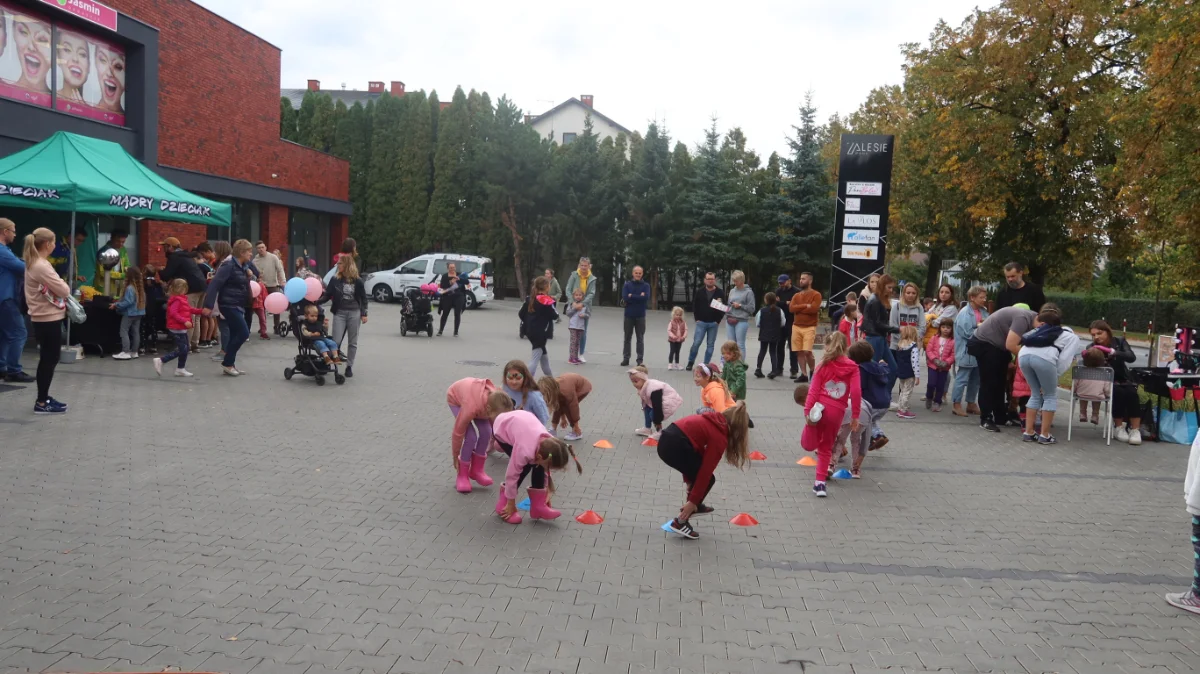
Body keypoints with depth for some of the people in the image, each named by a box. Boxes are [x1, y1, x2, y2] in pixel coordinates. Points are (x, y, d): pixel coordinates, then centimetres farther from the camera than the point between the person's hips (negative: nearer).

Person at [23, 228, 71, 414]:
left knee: (48, 359, 16)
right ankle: (41, 403, 4)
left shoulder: (33, 264, 12)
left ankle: (43, 399, 24)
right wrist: (62, 282, 0)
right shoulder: (42, 266, -20)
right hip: (49, 319, -10)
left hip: (43, 318, 10)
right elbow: (63, 290, -20)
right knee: (49, 360, -2)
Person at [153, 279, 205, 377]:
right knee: (181, 350, -8)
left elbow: (190, 309, 22)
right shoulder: (176, 300, -18)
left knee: (184, 349, 14)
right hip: (177, 329, -11)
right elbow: (173, 313, -27)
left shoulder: (182, 299, 14)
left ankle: (181, 369, 21)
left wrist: (201, 311, 12)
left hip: (181, 329, 11)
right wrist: (185, 321, -31)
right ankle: (160, 361, -5)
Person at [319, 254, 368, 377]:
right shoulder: (335, 279, 1)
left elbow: (363, 298, 4)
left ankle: (349, 366, 15)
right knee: (335, 341, -7)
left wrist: (364, 314, -1)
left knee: (352, 342, 6)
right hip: (339, 313, 0)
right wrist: (316, 301, -16)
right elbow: (327, 295, 0)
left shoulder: (357, 280, -1)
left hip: (354, 313, 0)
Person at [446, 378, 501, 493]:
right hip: (455, 397, -5)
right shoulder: (472, 407, -44)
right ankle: (462, 475, -1)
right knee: (471, 436, -19)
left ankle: (477, 469, 9)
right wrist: (455, 457, -14)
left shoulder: (495, 401, -32)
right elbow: (458, 432, -28)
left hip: (475, 392, 5)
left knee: (486, 432, -11)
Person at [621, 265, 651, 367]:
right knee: (627, 338, 7)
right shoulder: (627, 284, 3)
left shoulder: (646, 285, 2)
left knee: (640, 338, 2)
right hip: (629, 315, 1)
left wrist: (632, 296, -12)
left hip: (640, 316, -1)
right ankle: (625, 358, 13)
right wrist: (639, 297, -12)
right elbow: (625, 297, -12)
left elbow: (646, 297, -14)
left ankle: (640, 359, 6)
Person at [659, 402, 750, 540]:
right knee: (708, 479, 8)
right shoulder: (720, 437, -2)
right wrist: (692, 501, -1)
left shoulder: (713, 421, 22)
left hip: (667, 439, 9)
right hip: (675, 446, -9)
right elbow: (706, 472, -4)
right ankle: (680, 522, 7)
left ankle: (696, 507, 42)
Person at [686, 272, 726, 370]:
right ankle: (690, 362, 10)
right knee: (696, 343, -5)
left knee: (710, 345, 5)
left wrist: (718, 320, -7)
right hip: (701, 322, 0)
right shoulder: (699, 292, 3)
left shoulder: (720, 293, 0)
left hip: (713, 323, 0)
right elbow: (694, 306, 7)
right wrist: (697, 319, -1)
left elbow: (724, 307, 2)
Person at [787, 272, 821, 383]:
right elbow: (791, 308, -2)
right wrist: (805, 305, -12)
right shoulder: (796, 296, 13)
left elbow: (814, 308, -17)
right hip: (796, 326, 5)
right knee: (799, 352, 3)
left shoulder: (816, 295, -3)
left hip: (809, 328, -5)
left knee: (807, 351, -14)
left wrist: (798, 308, -7)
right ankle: (804, 374, 10)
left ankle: (813, 371, 9)